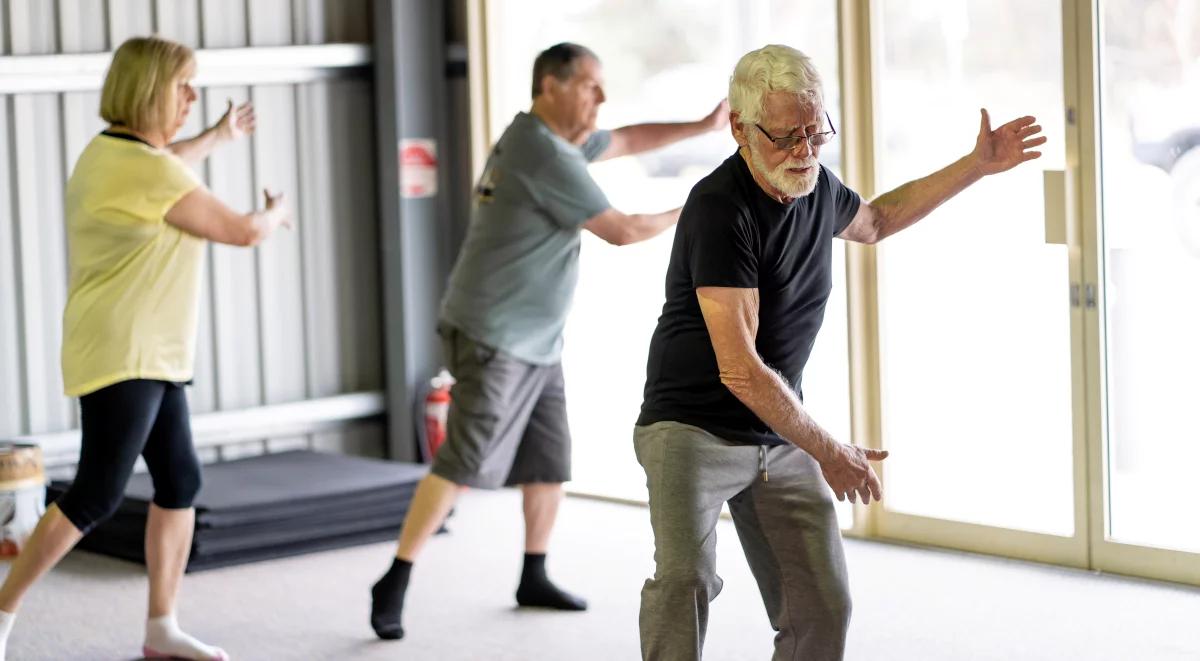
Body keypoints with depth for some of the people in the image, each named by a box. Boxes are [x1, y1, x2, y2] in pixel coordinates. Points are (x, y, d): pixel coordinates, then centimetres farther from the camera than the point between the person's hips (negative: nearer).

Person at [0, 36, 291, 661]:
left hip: (148, 356, 10)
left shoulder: (109, 150, 10)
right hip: (120, 356, -10)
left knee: (180, 481, 8)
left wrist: (217, 136, 48)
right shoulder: (149, 172, -20)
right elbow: (242, 231, -13)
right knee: (95, 498, -10)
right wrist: (274, 212, 10)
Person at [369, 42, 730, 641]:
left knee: (550, 462, 11)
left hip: (537, 343, 10)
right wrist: (687, 215, 2)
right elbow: (619, 230, -13)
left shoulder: (551, 139, 12)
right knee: (464, 463, -13)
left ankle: (534, 579, 21)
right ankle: (394, 585, -10)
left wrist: (704, 125, 21)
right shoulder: (546, 155, -18)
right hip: (494, 337, -10)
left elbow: (625, 141, 26)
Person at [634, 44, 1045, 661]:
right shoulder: (719, 210, -23)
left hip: (782, 437, 7)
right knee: (684, 583, -28)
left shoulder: (815, 185, 2)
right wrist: (827, 451, -17)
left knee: (822, 610, 2)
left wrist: (977, 165, 26)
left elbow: (874, 220, 30)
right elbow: (740, 370, -25)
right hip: (692, 430, -7)